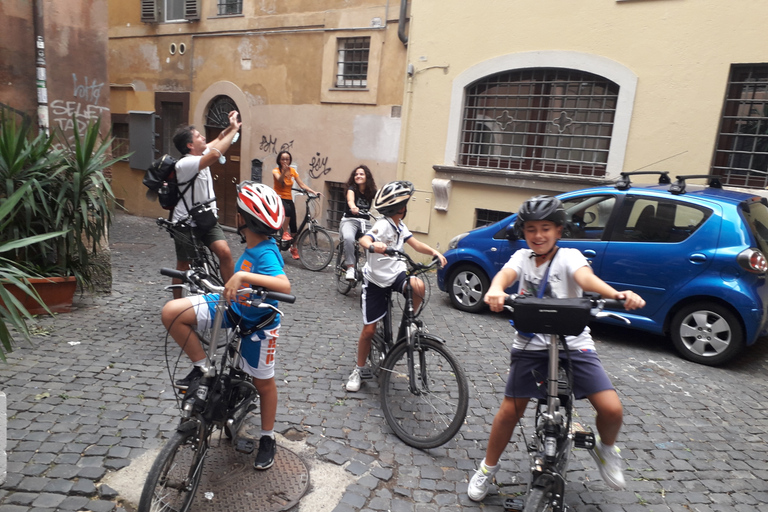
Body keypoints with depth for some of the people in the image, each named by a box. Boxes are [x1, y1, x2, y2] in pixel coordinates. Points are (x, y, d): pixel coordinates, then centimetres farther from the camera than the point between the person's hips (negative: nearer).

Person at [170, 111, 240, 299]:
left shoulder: (199, 155, 4)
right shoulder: (185, 164, -22)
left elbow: (216, 142, 18)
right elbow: (215, 154, -35)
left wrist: (230, 127, -3)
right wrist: (234, 129, -27)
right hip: (186, 224, -6)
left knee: (225, 252, -15)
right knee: (183, 266, 7)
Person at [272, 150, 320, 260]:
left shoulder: (293, 171, 3)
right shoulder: (276, 170, -8)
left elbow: (302, 185, -3)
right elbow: (279, 180, -31)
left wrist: (314, 192, -18)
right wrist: (284, 171, -51)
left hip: (289, 199, 4)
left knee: (293, 225, -2)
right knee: (288, 210, -37)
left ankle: (293, 248, 17)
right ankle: (285, 233, -18)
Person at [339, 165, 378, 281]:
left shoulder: (372, 192, 5)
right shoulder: (352, 188, -5)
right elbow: (350, 198, -28)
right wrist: (353, 207, -52)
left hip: (365, 222, 3)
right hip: (349, 220, -3)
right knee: (348, 238, -35)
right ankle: (350, 267, -24)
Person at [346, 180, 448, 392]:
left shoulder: (400, 225, 1)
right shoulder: (383, 225, -23)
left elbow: (416, 244, 1)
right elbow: (363, 239, -40)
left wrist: (434, 252, -17)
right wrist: (372, 245, -63)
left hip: (396, 274, 5)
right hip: (375, 281, -5)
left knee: (419, 286, -29)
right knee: (369, 330, 0)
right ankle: (360, 370, 22)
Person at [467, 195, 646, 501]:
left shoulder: (569, 256, -4)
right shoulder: (522, 257, 3)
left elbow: (586, 278, -25)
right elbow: (506, 274, -19)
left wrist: (617, 294, -47)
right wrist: (495, 290, -43)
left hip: (574, 345, -1)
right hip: (530, 346, 2)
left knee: (611, 409, -13)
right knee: (510, 411, 2)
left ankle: (605, 449, 22)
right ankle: (488, 469, 26)